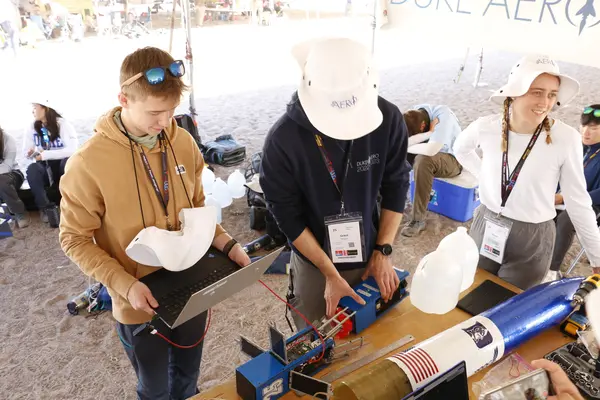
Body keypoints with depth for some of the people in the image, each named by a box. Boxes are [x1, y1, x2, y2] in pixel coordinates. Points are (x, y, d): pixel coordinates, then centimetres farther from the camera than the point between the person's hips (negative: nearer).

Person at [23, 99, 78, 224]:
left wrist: (45, 155, -24)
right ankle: (47, 208, -21)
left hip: (62, 166, -3)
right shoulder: (32, 128, 2)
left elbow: (72, 149, -22)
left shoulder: (63, 124, -10)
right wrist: (32, 153, -18)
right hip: (45, 169, 3)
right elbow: (26, 152, 7)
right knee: (32, 169, -29)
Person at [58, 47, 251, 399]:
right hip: (140, 303, -3)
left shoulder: (183, 142, -7)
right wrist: (125, 284, -23)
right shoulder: (88, 164, -21)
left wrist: (226, 244, -10)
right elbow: (75, 240, -12)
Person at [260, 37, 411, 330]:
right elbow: (288, 216, -16)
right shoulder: (283, 139, -25)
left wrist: (383, 251, -5)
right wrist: (330, 273, -14)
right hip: (313, 263, -1)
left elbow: (395, 187, -4)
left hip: (369, 256, 2)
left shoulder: (388, 119, -18)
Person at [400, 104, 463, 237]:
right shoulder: (414, 114, -11)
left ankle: (418, 220, -30)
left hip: (452, 159, -6)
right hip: (430, 157, 6)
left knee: (423, 160, -37)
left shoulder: (443, 115, -28)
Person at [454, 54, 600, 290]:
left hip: (532, 239, -2)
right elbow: (461, 149, 14)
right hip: (485, 228, 3)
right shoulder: (486, 127, -11)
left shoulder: (566, 139, -17)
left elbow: (578, 202, -6)